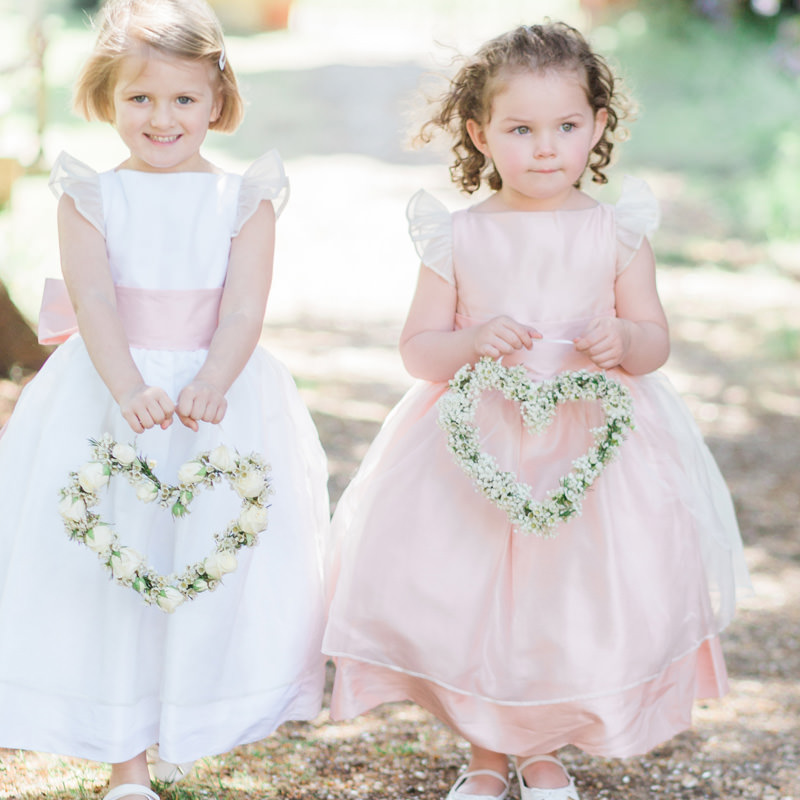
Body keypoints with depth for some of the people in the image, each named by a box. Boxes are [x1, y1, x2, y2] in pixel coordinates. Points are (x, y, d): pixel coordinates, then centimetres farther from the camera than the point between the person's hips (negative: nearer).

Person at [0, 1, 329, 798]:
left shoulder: (244, 199, 1)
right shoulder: (90, 197, 0)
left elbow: (244, 308, -9)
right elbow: (94, 302, -12)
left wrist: (209, 386, -27)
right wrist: (129, 390, -28)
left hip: (221, 400, 0)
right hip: (109, 396, 0)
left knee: (212, 575, 5)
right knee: (111, 578, 2)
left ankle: (192, 725, 22)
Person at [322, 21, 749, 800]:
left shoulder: (617, 232, -1)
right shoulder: (458, 237, -3)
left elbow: (654, 339, 2)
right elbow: (416, 349, -1)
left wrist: (623, 341, -21)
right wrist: (471, 342, -20)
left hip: (594, 444, 0)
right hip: (476, 453, 0)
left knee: (578, 604, 2)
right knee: (466, 602, 3)